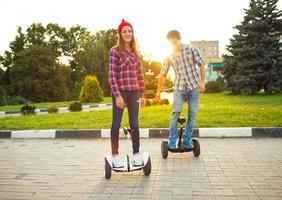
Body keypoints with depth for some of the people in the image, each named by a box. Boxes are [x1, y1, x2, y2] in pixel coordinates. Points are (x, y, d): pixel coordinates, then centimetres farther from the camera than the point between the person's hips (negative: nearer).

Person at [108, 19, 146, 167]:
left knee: (134, 124, 7)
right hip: (120, 91, -4)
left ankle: (136, 153, 17)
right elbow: (112, 75, -9)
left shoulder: (135, 53, 13)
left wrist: (142, 94, 10)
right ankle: (115, 155, 12)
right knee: (116, 123, 3)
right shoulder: (115, 51, -2)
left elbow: (140, 75, 14)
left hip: (134, 92, 5)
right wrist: (117, 94, -16)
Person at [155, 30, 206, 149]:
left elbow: (201, 65, 2)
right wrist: (158, 92, 10)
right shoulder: (169, 56, 5)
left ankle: (186, 141, 9)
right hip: (179, 87, 1)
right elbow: (163, 75, 10)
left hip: (194, 86, 0)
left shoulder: (191, 49, 1)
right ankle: (172, 141, -2)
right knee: (176, 113, -10)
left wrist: (202, 81, -9)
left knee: (192, 114, -1)